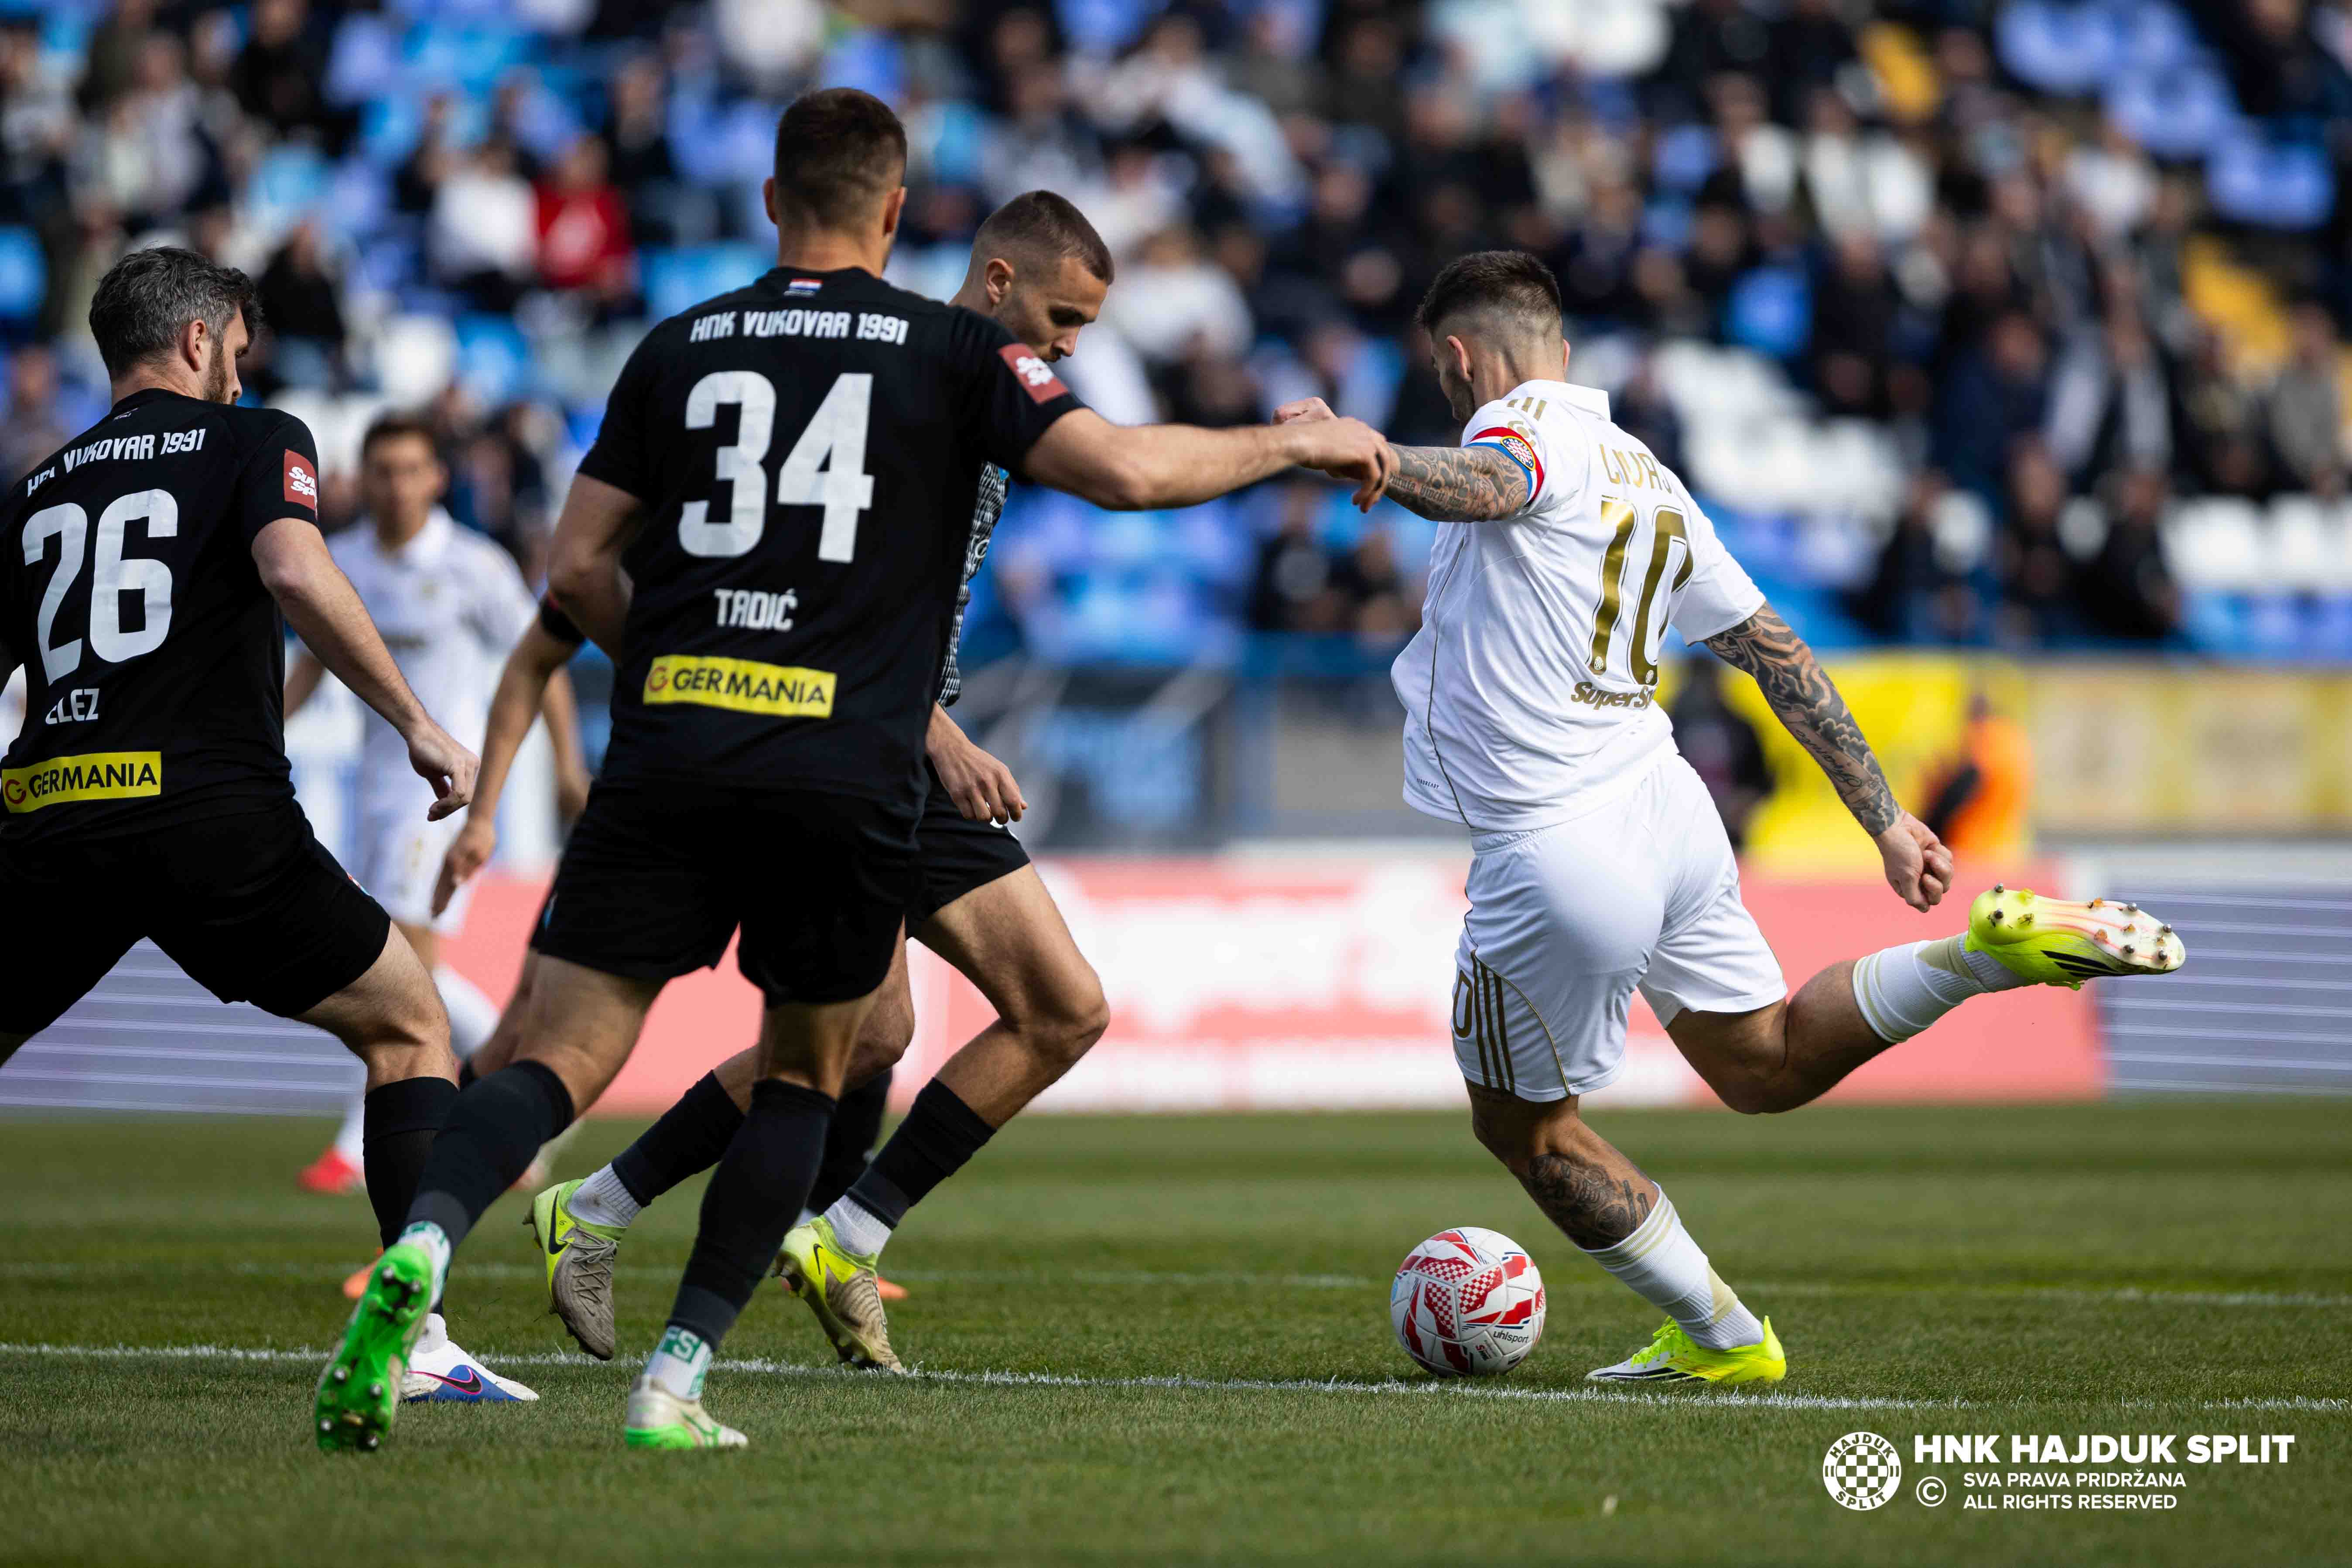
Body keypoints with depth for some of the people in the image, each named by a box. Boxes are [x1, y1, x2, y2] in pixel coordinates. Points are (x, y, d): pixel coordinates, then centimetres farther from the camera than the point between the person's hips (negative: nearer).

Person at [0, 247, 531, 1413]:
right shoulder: (253, 442, 8)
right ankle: (420, 1337, 2)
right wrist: (415, 724, -9)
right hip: (211, 820, -3)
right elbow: (295, 573, -12)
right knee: (409, 1024, 13)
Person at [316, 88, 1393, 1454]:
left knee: (565, 1056, -1)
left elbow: (579, 569, 12)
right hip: (848, 777, -1)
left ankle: (423, 1247, -31)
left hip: (668, 761, 1)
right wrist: (1295, 443, 10)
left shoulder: (682, 348, 14)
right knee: (807, 1072, 19)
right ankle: (678, 1379, 9)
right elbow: (1119, 468, -4)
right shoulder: (951, 351, 6)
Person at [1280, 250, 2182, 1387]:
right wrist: (1885, 822, 20)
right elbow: (1779, 656, 18)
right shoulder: (1649, 479, 17)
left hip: (1556, 857, -8)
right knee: (1763, 1066, 21)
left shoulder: (1522, 424, -7)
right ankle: (1993, 949, 4)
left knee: (1523, 1125, 12)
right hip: (1670, 815, 8)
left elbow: (1484, 487, -35)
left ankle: (1720, 1337, 16)